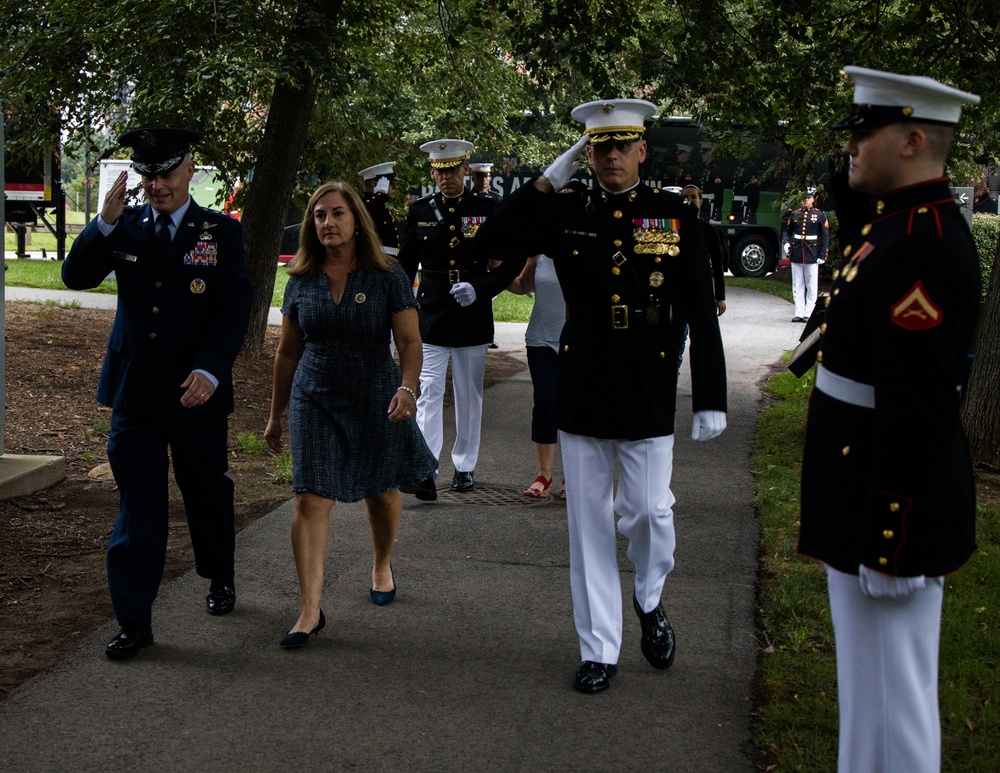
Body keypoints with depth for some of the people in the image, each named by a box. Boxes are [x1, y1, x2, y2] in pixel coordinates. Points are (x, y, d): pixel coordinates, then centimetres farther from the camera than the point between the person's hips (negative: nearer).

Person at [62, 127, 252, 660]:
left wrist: (209, 371, -21)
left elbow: (234, 310, -8)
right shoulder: (125, 226, 4)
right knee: (137, 507, 2)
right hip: (135, 391, 1)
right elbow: (76, 276, -4)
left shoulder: (221, 231, -2)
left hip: (197, 394, -1)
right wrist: (105, 221, -18)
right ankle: (134, 621, 8)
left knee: (207, 495, 16)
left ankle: (220, 578, 42)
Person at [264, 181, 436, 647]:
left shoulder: (387, 276, -5)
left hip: (376, 402, -1)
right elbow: (287, 352, 10)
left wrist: (407, 388, -28)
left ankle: (383, 565, 44)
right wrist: (276, 415, 13)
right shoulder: (301, 281, 3)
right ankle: (310, 610, -7)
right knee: (311, 500, -9)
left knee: (381, 492, 14)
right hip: (315, 402, 1)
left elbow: (410, 341, -9)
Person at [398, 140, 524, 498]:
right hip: (430, 317, 0)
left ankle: (464, 466, 23)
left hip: (473, 317, 0)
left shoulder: (487, 208, -1)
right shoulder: (420, 211, 3)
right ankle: (425, 471, -15)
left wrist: (480, 288, -13)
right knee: (428, 393, -9)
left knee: (469, 396, 10)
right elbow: (405, 265, 11)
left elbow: (514, 260, 1)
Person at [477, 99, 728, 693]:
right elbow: (494, 241, -5)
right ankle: (600, 649, 19)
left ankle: (650, 601, 32)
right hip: (581, 391, 2)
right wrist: (548, 180, -8)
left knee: (649, 510, -1)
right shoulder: (565, 214, 4)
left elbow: (701, 312, -2)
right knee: (589, 523, 7)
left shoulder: (677, 216, -1)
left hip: (648, 392, -2)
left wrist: (711, 398, -6)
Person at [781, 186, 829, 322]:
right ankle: (799, 313, 10)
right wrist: (785, 243, -4)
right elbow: (786, 231, 16)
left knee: (812, 287, 0)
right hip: (796, 254, 3)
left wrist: (822, 256, -5)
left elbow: (825, 237, 1)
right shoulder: (795, 214, 8)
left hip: (812, 256, -3)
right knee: (797, 287, 5)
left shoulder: (820, 215, 1)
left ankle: (808, 314, 5)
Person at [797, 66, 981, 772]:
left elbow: (919, 404, -25)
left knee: (888, 699, 2)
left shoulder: (924, 243, -22)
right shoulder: (896, 218, 8)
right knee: (871, 681, 22)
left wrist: (887, 541, -23)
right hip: (866, 498, 10)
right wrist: (853, 184, 12)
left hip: (893, 506, -10)